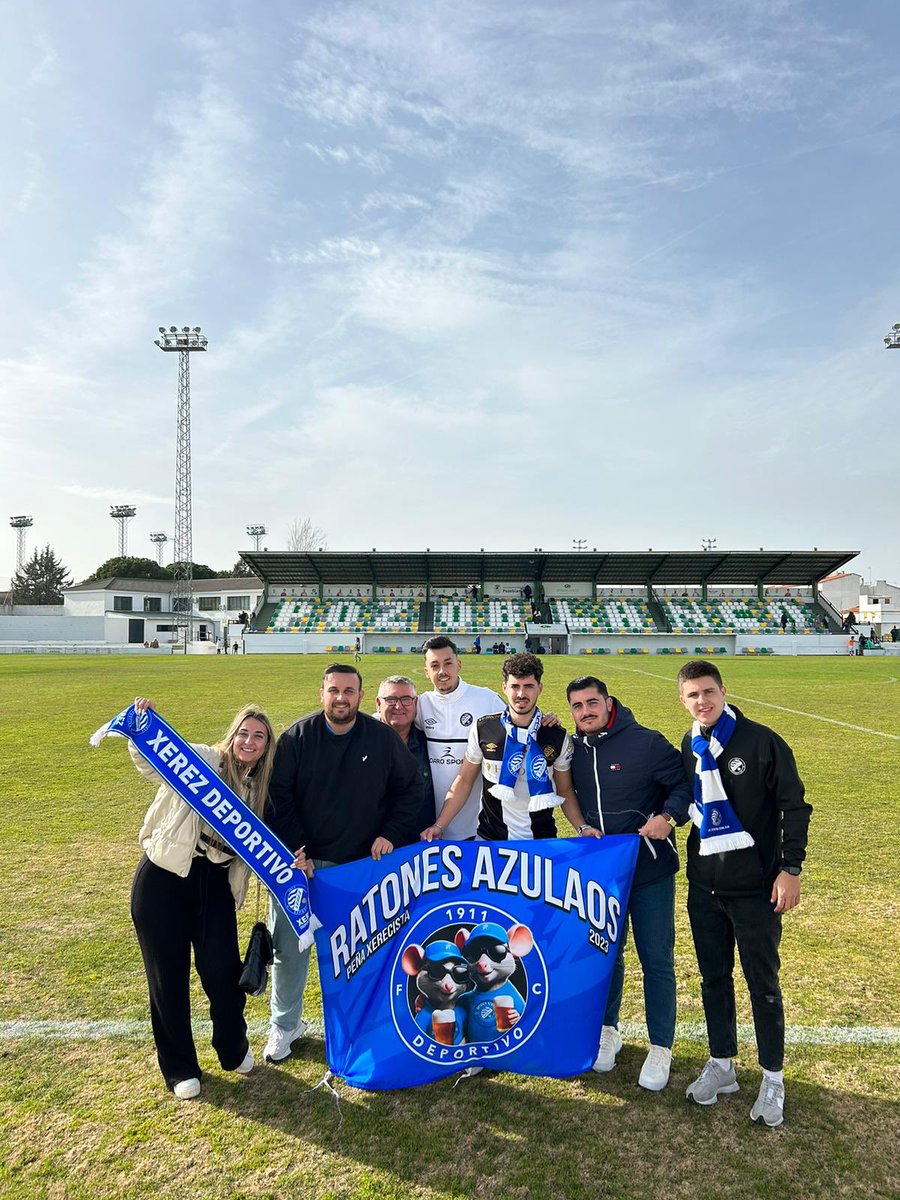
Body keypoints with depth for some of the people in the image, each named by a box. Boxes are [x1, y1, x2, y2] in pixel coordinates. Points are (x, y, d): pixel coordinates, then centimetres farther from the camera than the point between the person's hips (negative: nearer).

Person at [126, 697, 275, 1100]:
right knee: (168, 975, 8)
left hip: (215, 885, 3)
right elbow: (150, 760, -19)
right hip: (164, 880, -3)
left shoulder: (260, 790, 6)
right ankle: (179, 1066, 30)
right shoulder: (200, 761, -9)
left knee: (223, 970, 2)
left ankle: (234, 1049, 31)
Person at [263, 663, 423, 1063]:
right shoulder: (297, 736, -6)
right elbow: (278, 796, -5)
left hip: (362, 864, 1)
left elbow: (410, 788, 5)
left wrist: (391, 835, -4)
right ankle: (284, 1024, 30)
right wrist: (294, 849, -11)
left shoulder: (383, 738, -4)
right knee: (289, 947, 7)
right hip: (303, 861, 0)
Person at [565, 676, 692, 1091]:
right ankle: (608, 1031, 37)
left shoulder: (647, 743, -14)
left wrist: (669, 816, -24)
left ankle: (661, 1048, 24)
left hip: (650, 871, -4)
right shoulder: (574, 751, 0)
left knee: (656, 960, 7)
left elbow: (685, 785, -10)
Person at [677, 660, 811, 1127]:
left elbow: (795, 806, -9)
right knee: (713, 978, 15)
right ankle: (721, 1064, 33)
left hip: (756, 887, -4)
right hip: (704, 887, 5)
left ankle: (772, 1078, 25)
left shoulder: (762, 741, -13)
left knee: (763, 983, 8)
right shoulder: (687, 748, 2)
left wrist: (790, 868, -13)